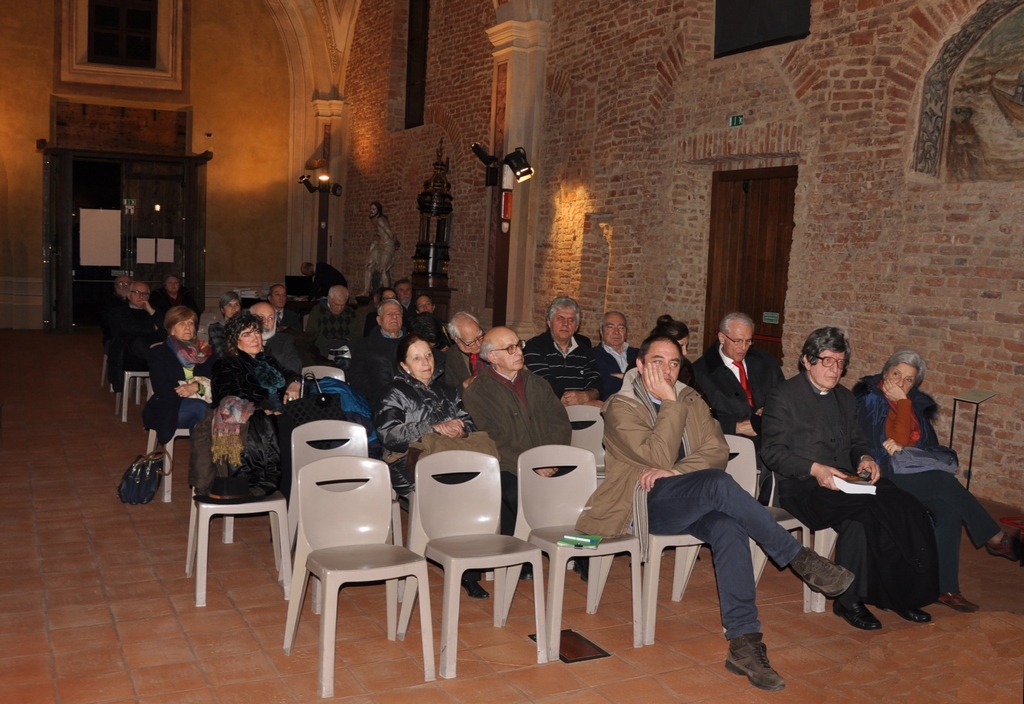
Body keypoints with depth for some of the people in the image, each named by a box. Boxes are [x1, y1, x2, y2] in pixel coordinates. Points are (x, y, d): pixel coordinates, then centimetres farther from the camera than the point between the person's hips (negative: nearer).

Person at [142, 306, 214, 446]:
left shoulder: (205, 351, 18)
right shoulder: (159, 352, 9)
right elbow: (162, 388, -4)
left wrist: (197, 386, -16)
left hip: (201, 405, 2)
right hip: (169, 408, -2)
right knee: (199, 407, -34)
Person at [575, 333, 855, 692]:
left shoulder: (690, 399, 15)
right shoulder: (621, 407, -3)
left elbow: (718, 450, 2)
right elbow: (658, 457, -17)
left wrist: (674, 471, -14)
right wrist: (669, 403, -14)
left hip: (690, 500, 5)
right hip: (646, 502, -5)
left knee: (728, 527, -30)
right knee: (719, 484, -32)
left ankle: (744, 643, -29)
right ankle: (799, 559, -19)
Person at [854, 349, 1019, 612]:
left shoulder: (917, 404, 15)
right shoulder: (869, 401, -4)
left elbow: (930, 447, 8)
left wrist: (903, 449, -12)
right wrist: (902, 404, -11)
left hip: (916, 476, 7)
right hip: (886, 477, -7)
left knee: (950, 512, -22)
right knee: (946, 481, -27)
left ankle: (946, 588, -17)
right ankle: (995, 537, -10)